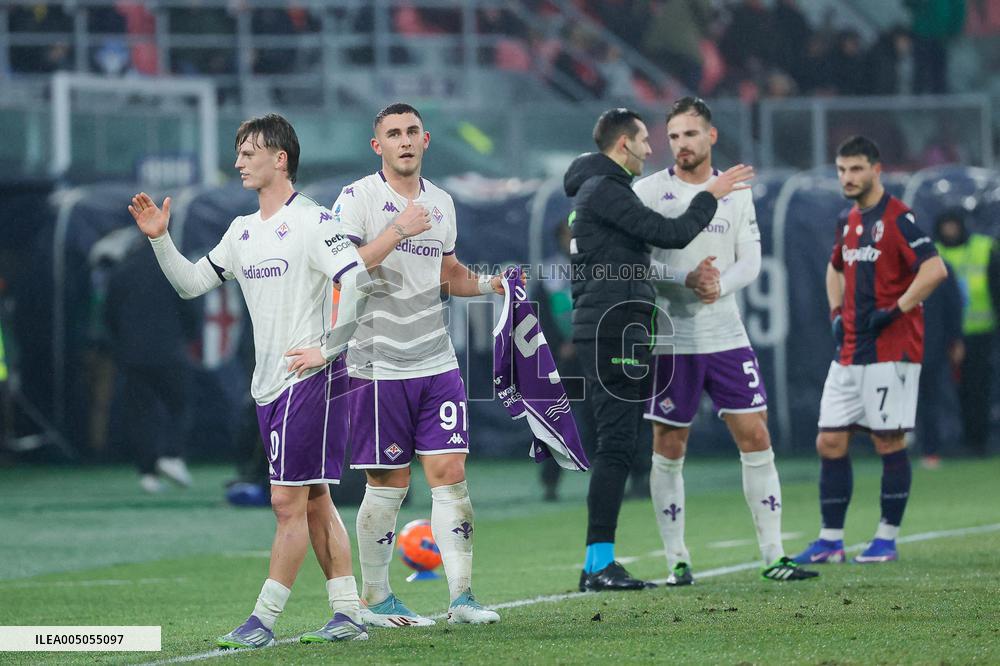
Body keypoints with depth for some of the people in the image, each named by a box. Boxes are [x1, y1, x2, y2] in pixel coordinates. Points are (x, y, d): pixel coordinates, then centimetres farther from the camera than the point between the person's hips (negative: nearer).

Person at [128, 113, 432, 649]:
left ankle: (263, 619, -6)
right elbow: (192, 283, 20)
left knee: (289, 500, -7)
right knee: (313, 501, 9)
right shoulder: (242, 231, 16)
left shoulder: (311, 220, -9)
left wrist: (326, 347, -20)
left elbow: (354, 278, -18)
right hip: (269, 383, 9)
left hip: (310, 378, -9)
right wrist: (159, 240, 6)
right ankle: (348, 614, 13)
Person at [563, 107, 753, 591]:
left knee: (617, 447, 10)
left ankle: (599, 562, 9)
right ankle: (598, 562, -13)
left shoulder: (594, 190, 21)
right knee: (616, 446, -11)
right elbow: (671, 233, -15)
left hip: (605, 330, 11)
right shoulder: (604, 191, -11)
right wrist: (711, 196, -3)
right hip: (614, 331, -11)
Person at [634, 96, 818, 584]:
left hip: (726, 336, 3)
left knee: (755, 439, -1)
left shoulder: (735, 193, 8)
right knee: (668, 450, 1)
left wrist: (719, 284, -18)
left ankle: (773, 557, 3)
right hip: (670, 339, -3)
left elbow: (750, 262, 2)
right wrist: (686, 279, -23)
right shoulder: (647, 192, -2)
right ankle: (677, 561, 11)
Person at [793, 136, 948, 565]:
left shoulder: (897, 219, -10)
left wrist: (895, 311, -20)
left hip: (891, 350, -8)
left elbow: (935, 269, -20)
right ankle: (830, 541, 9)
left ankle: (887, 539, 6)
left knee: (888, 442, -2)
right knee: (830, 442, 4)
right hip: (849, 351, 8)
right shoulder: (848, 220, 14)